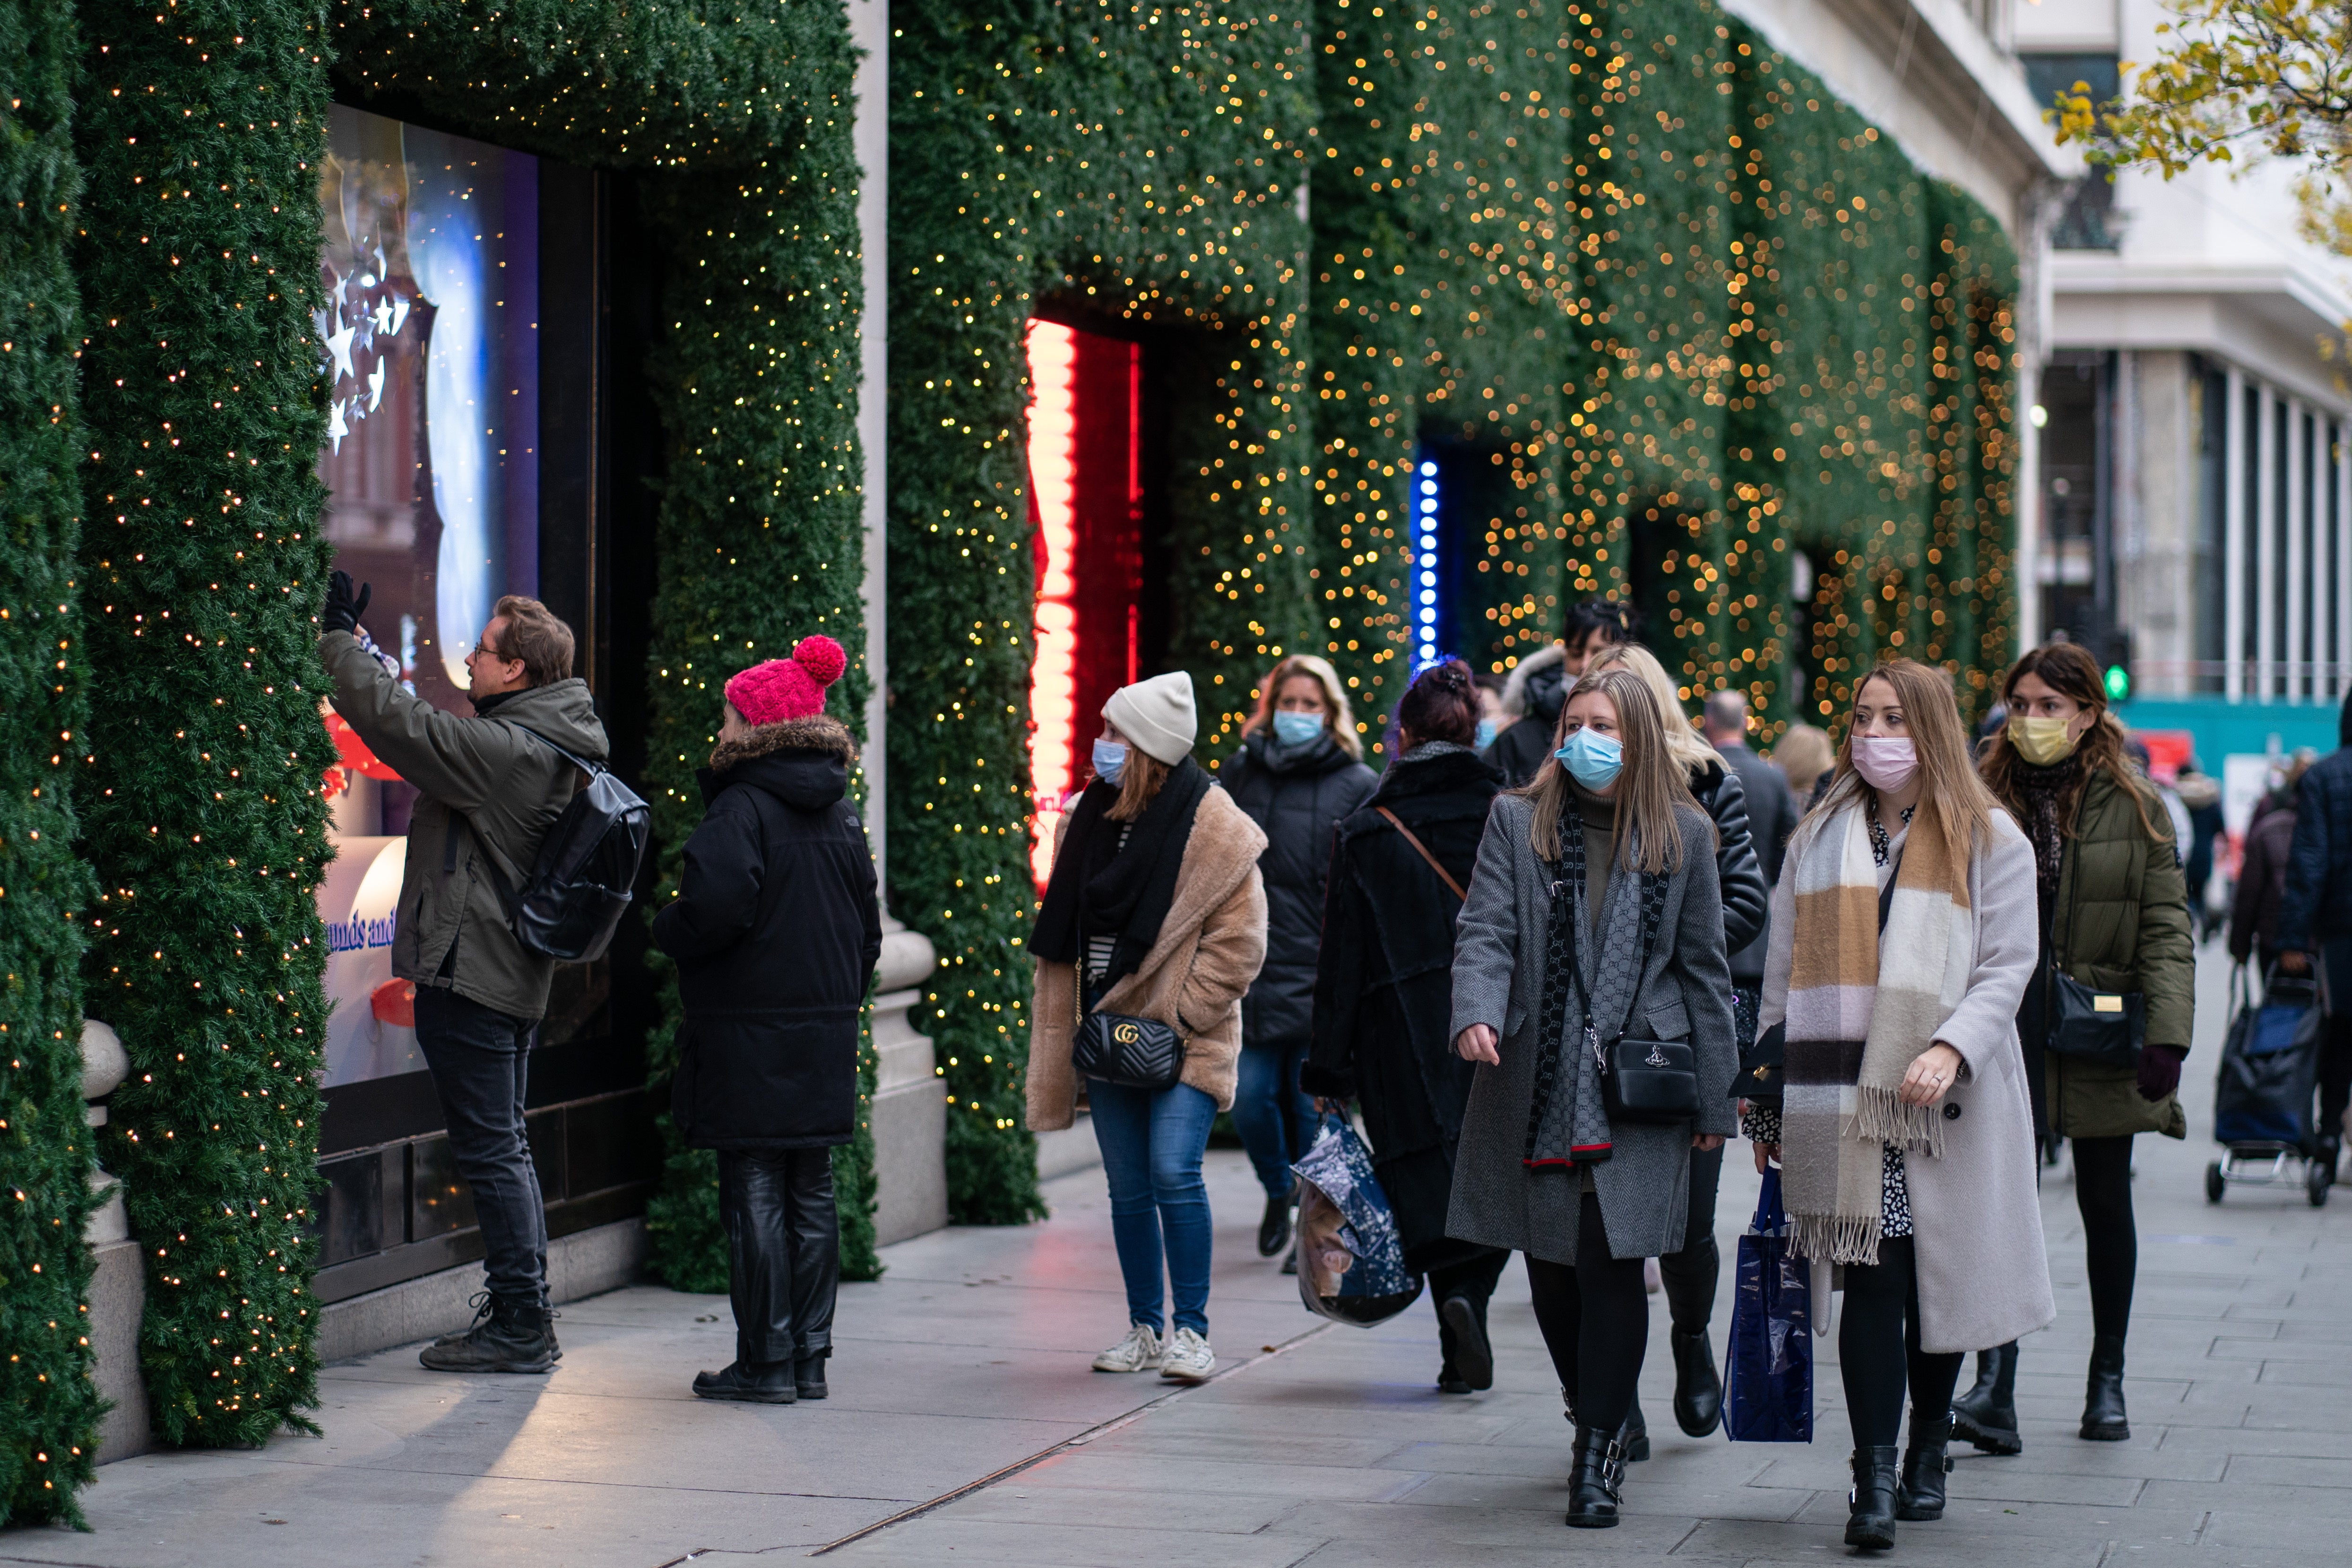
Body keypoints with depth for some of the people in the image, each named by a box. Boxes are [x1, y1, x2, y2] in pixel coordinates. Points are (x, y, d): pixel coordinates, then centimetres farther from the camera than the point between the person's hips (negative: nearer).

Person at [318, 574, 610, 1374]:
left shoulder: (502, 750, -20)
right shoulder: (548, 750, 10)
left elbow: (395, 720, -24)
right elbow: (428, 734, 23)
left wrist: (340, 637, -11)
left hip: (469, 976, -10)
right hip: (513, 973, 10)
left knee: (489, 1151, -5)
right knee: (504, 1148, 16)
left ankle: (519, 1328, -2)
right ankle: (525, 1318, 22)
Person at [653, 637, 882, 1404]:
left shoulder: (742, 808, -12)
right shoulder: (841, 813, 12)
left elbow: (714, 908, -24)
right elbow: (868, 929, 16)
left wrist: (665, 930, -4)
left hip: (749, 1037, -7)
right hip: (826, 1035, 7)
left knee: (755, 1196, -3)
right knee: (811, 1196, 10)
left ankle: (766, 1361, -2)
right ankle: (809, 1356, 14)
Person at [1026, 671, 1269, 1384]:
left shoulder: (1213, 826, -9)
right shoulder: (1088, 819, 10)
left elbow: (1239, 938, -10)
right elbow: (1064, 930, 18)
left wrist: (1181, 1015, -13)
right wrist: (1070, 1026, 13)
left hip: (1183, 1039, -6)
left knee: (1174, 1172, -15)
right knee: (1128, 1187, 8)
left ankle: (1191, 1331, -7)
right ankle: (1145, 1330, 17)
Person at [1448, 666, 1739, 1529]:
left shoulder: (1684, 834, 7)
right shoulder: (1519, 820, 7)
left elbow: (1704, 970, 9)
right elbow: (1485, 932, -1)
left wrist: (1715, 1102, 8)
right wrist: (1476, 1012, -23)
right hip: (1539, 1085, 1)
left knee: (1611, 1262, -10)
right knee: (1551, 1269, 5)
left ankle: (1598, 1455, -2)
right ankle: (1598, 1421, 26)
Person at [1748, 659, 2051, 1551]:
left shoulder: (1988, 842, 5)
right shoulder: (1820, 839, 14)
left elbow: (2005, 970, -1)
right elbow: (1784, 972, 15)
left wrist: (1952, 1049, -18)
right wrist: (1767, 1098, 12)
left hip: (1949, 1103, -1)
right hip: (1843, 1100, 1)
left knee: (1939, 1276, 5)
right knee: (1873, 1276, -8)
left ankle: (1928, 1450, 23)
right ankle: (1875, 1478, -12)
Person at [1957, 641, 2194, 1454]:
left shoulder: (2133, 807, 0)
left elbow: (2166, 926, -3)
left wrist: (2167, 1031, -14)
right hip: (2004, 1034, 0)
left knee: (2106, 1207, 11)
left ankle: (2108, 1379, 23)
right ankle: (1994, 1387, -17)